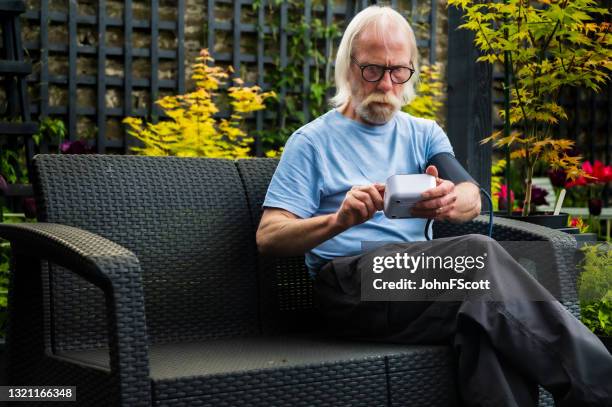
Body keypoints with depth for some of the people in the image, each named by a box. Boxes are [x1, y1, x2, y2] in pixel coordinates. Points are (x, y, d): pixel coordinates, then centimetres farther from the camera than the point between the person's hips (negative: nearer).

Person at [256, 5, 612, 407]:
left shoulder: (424, 134, 20)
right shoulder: (312, 141, 8)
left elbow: (472, 199, 1)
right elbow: (269, 237, -2)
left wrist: (449, 201, -26)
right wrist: (339, 220, -23)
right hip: (350, 285, -4)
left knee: (491, 321, -34)